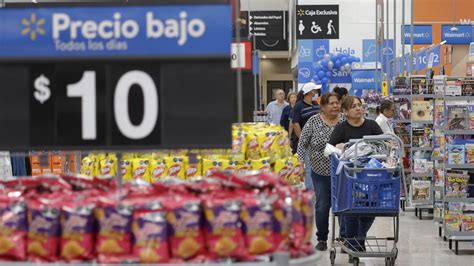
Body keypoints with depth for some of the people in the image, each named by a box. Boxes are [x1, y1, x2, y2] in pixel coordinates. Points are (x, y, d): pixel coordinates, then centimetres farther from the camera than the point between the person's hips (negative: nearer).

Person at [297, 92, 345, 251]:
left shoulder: (345, 121, -1)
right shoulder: (313, 122, -3)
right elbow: (303, 144, -1)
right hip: (321, 172, 0)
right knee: (322, 206, 4)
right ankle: (322, 239, 17)